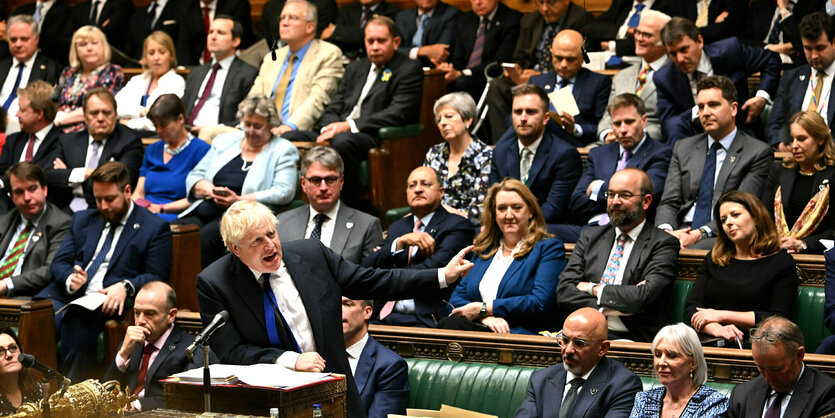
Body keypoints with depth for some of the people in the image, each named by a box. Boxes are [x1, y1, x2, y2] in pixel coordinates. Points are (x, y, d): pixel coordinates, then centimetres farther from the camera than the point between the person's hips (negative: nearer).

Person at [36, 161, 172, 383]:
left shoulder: (155, 228, 9)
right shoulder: (82, 220, 25)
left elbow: (156, 278, 1)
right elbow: (59, 263, 18)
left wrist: (126, 287, -20)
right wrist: (70, 279, -7)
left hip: (111, 303, -4)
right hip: (69, 296, 4)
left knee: (77, 317, -38)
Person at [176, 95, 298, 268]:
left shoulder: (283, 150, 8)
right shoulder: (224, 141, 22)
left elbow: (284, 192, -6)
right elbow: (194, 176, 21)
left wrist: (240, 200, -15)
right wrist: (208, 189, -4)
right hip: (202, 213, 5)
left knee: (206, 237, -36)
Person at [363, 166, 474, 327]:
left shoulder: (457, 226, 5)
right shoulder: (397, 227, 24)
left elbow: (434, 268, -9)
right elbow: (367, 267, 9)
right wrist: (401, 242, -7)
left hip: (425, 318, -5)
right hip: (386, 316, 5)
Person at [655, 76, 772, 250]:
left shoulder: (758, 153, 4)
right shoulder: (683, 148, 20)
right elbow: (669, 202, 12)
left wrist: (699, 234, -20)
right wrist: (665, 230, -12)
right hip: (681, 231, 4)